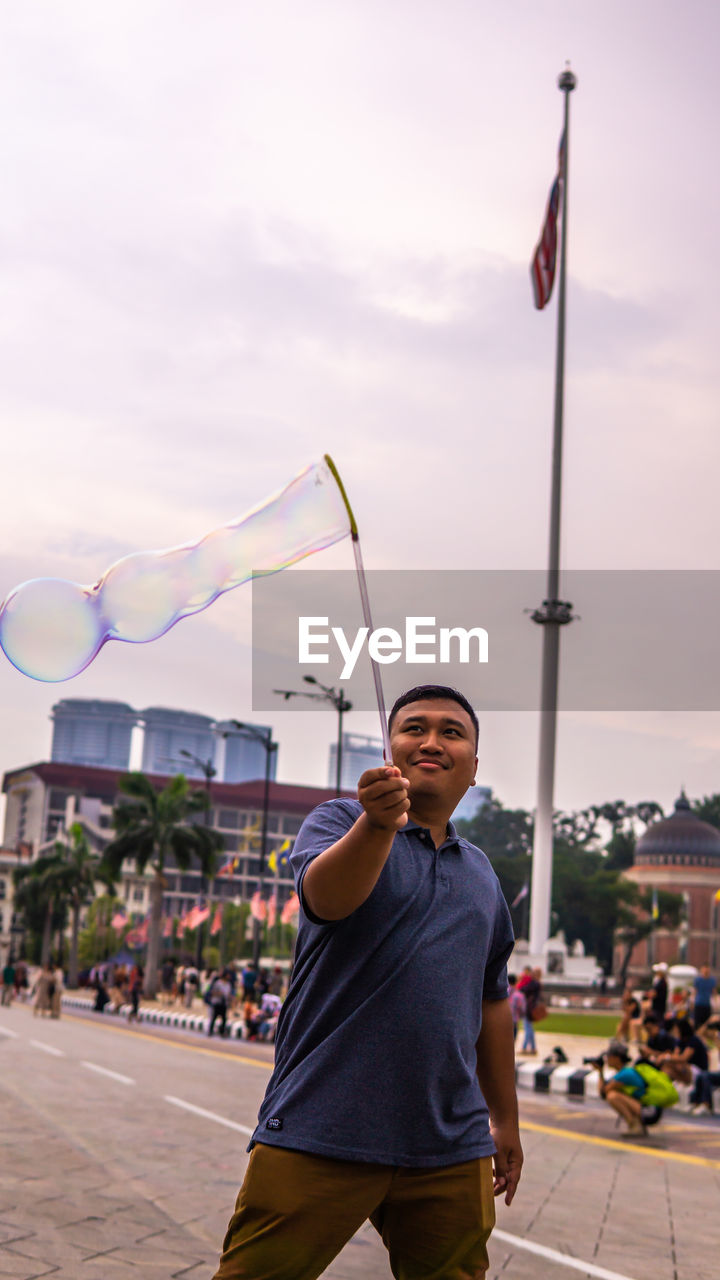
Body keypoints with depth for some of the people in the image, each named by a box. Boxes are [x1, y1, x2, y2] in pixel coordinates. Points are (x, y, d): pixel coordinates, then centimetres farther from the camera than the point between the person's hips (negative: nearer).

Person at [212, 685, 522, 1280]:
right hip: (320, 1136, -4)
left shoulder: (482, 873, 17)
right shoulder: (338, 822, 1)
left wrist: (505, 1120, 24)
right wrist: (378, 823, -41)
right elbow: (325, 896, -22)